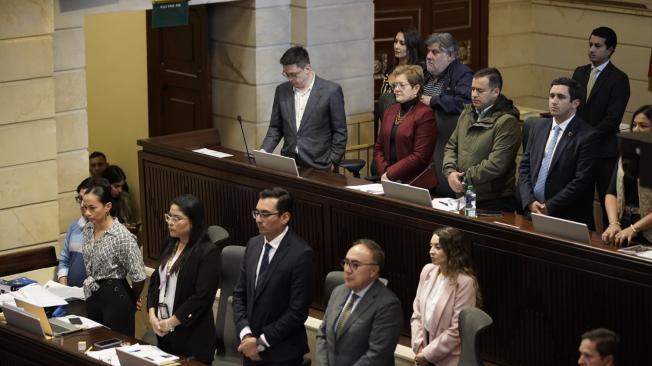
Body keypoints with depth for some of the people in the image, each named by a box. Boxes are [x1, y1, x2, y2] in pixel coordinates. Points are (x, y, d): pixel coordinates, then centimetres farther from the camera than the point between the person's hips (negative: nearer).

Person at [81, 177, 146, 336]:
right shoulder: (88, 229, 3)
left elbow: (138, 277, -17)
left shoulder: (122, 237, -20)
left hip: (116, 299, -7)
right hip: (93, 297, 7)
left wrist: (132, 299, -1)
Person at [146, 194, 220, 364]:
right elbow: (155, 280, 12)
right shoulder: (170, 245, 9)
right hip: (163, 332, 7)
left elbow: (202, 296, -18)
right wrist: (152, 315, -3)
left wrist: (170, 322, -15)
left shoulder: (208, 252, -14)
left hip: (193, 336, -7)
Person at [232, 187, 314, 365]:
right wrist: (245, 335, -6)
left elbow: (298, 311, -17)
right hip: (251, 350, 5)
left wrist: (261, 342, -13)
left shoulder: (301, 254, -16)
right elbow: (239, 295, 8)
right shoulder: (253, 244, 4)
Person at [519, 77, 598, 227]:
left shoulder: (587, 136, -8)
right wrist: (530, 202, -4)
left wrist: (549, 207, -12)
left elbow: (581, 181, -12)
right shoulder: (537, 126, 11)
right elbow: (524, 167, 11)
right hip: (531, 211, 4)